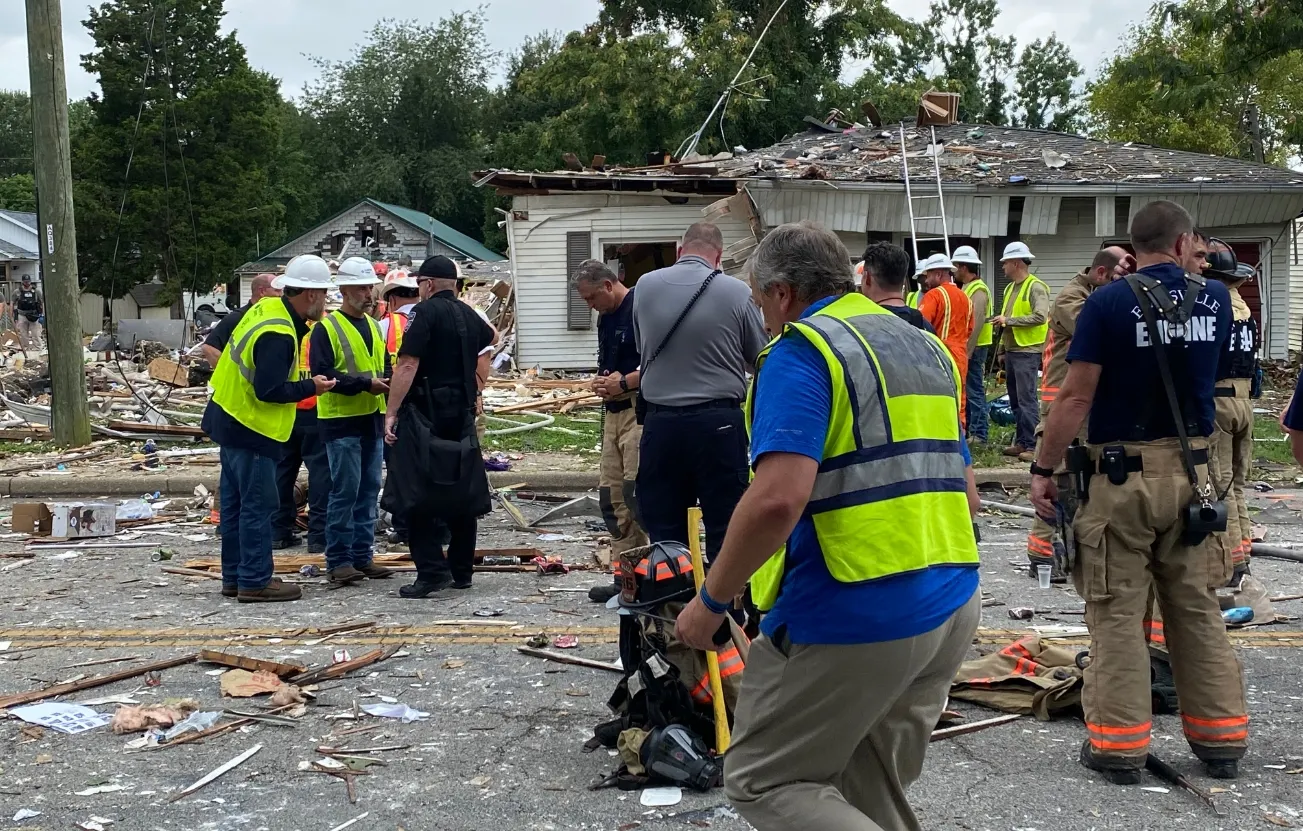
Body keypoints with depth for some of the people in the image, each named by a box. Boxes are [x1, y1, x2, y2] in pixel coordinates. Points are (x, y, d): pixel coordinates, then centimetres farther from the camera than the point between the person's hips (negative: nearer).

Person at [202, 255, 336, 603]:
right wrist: (310, 387, -13)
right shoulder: (277, 335, -23)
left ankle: (234, 577, 24)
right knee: (258, 506, -3)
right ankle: (255, 582, 4)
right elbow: (269, 390, -25)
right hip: (251, 430, -10)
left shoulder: (267, 309, 5)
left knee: (235, 503, 15)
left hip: (230, 418, 10)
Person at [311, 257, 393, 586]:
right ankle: (338, 560, 2)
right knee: (345, 491, -6)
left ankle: (362, 555, 18)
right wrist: (365, 383, -21)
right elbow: (322, 373, -17)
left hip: (372, 419, 8)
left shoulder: (373, 325, 15)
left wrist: (388, 381, 0)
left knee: (369, 490, 10)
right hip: (341, 421, -8)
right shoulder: (327, 328, -8)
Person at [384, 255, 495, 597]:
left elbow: (407, 365, -20)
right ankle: (461, 570, 19)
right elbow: (490, 336, 37)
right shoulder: (468, 315, 12)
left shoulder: (425, 312, -10)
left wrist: (391, 413, -20)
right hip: (463, 415, 7)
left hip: (428, 414, -7)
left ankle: (432, 572, -12)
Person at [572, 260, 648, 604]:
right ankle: (625, 577, 16)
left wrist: (624, 382, -16)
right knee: (612, 498, 9)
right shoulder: (605, 318, 18)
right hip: (613, 412, 10)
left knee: (637, 493, -15)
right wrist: (601, 381, 7)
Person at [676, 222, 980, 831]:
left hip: (849, 619, -8)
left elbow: (778, 498, -25)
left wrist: (711, 600, -13)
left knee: (763, 782, 6)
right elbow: (963, 491, 20)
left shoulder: (802, 352, -11)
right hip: (953, 607, 9)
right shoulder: (926, 348, 16)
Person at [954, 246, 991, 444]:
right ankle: (964, 429, 22)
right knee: (965, 390, 14)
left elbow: (977, 323, -20)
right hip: (966, 347, 10)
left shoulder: (978, 290, -14)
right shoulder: (967, 288, 17)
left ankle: (979, 434, -2)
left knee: (974, 391, -6)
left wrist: (968, 351, -22)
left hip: (973, 348, -10)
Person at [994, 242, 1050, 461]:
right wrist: (1002, 349, 22)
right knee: (1015, 399, 11)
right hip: (1012, 350, 9)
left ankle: (1031, 445, -8)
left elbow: (1040, 317, -21)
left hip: (1027, 352, -9)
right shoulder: (1010, 288, 19)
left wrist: (1009, 320, -18)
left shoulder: (1036, 287, -8)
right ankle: (1021, 442, 16)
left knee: (1026, 399, -10)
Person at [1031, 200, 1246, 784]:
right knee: (1197, 609, 13)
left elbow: (1076, 397, -13)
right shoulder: (1214, 298, 4)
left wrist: (1043, 469, -5)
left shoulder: (1109, 303, -9)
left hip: (1123, 474, -4)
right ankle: (1221, 739, 21)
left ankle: (1119, 744, 6)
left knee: (1119, 612, 2)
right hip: (1191, 473, 4)